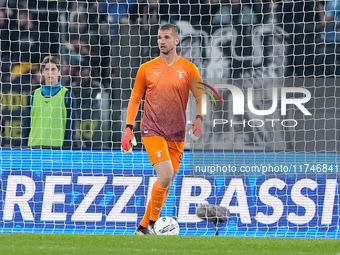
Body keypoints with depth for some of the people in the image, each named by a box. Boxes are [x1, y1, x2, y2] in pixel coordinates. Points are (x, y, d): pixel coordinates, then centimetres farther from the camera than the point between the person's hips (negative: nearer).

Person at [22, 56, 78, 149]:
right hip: (34, 146, 3)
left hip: (57, 147, -3)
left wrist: (66, 149, -9)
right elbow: (26, 124, 15)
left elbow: (71, 127, 0)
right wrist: (24, 147, 6)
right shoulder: (34, 95, 14)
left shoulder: (67, 95, 4)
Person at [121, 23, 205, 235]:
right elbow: (135, 99, 10)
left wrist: (199, 119, -12)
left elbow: (201, 98, 6)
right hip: (152, 130, -2)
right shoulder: (147, 69, 5)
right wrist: (129, 128, 2)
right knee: (165, 177, -21)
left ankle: (144, 227, 17)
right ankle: (152, 222, -6)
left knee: (166, 183, 5)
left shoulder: (189, 69, 4)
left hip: (177, 134, 2)